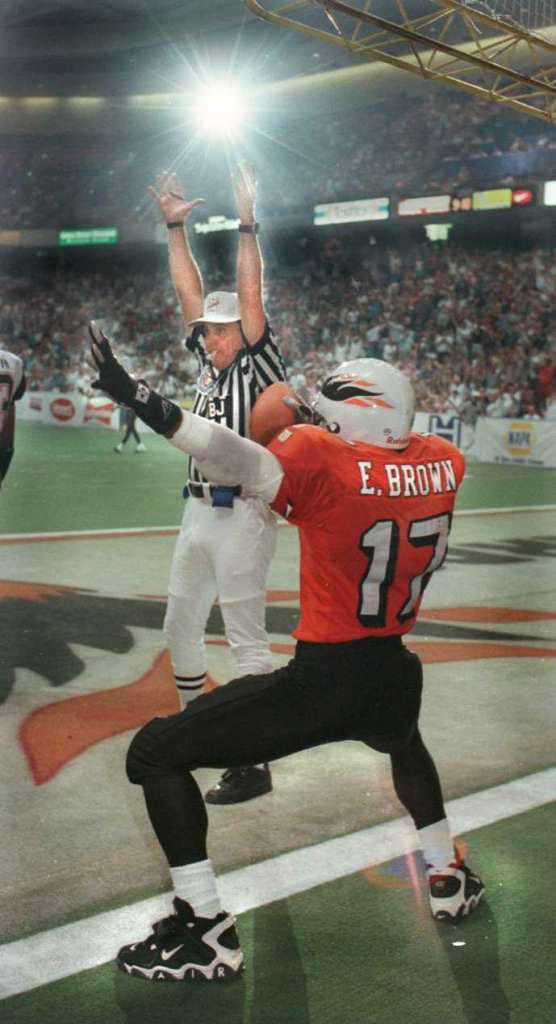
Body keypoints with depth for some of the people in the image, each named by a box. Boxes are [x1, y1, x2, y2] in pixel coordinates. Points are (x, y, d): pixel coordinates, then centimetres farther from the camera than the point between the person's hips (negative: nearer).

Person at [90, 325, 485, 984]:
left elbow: (238, 460, -32)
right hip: (393, 681, 7)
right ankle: (448, 877, 46)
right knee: (402, 737, 43)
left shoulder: (323, 461, -16)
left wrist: (138, 398, -39)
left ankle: (205, 932, 3)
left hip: (319, 683, -6)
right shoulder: (443, 463, 0)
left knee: (154, 753, 5)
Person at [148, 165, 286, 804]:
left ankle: (252, 764, -5)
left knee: (246, 638, -7)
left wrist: (247, 225, -19)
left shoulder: (258, 365, -6)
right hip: (197, 512, 9)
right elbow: (190, 293, 13)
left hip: (241, 516, -9)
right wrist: (175, 226, 10)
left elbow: (250, 297, -16)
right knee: (179, 625, 18)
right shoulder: (210, 363, 13)